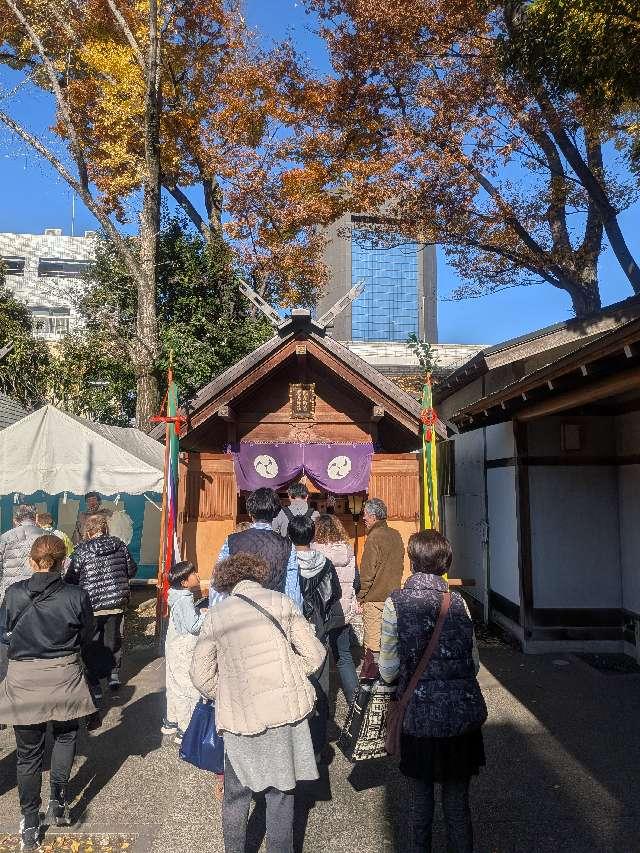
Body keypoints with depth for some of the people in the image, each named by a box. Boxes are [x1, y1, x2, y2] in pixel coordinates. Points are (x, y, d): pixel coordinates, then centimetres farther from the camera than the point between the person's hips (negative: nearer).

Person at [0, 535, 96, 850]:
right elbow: (86, 636, -1)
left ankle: (30, 826, 27)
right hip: (64, 677, 0)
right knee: (65, 735, 27)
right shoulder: (76, 597, -15)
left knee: (29, 752, 17)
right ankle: (58, 800, 23)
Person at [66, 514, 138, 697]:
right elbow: (131, 571, 7)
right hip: (117, 602, 3)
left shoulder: (82, 550, -11)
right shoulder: (120, 545, -2)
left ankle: (94, 684, 12)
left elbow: (71, 579, -8)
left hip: (92, 605, -3)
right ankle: (114, 675, 29)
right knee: (114, 639, 19)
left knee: (92, 644, 10)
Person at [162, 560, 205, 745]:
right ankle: (184, 732, 6)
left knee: (175, 687, 21)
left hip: (174, 648, 10)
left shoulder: (179, 597, 6)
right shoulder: (184, 600, -24)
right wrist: (207, 615, -14)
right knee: (188, 690, -2)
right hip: (183, 652, -10)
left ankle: (170, 722, 34)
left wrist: (200, 613, 6)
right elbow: (193, 625, -27)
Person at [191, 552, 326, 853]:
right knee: (280, 791, 15)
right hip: (285, 709, 0)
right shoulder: (281, 602, 0)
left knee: (236, 793, 21)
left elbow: (200, 674, 1)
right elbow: (314, 653, 0)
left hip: (238, 716, 1)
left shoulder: (215, 614, 1)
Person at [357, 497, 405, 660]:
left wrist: (360, 598, -8)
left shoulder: (374, 538, -16)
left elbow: (367, 573, -16)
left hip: (375, 598, -8)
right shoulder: (396, 535, 6)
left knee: (373, 645, 1)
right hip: (393, 596, 8)